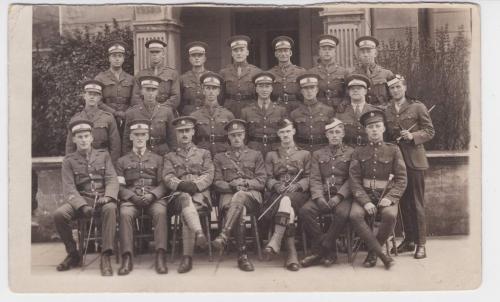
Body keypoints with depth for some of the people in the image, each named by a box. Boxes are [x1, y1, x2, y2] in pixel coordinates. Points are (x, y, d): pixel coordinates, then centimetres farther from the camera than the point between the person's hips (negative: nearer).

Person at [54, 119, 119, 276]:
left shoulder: (103, 155, 14)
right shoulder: (69, 161, 10)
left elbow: (112, 179, 4)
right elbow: (69, 188, -1)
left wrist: (108, 197, -19)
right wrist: (82, 205, -20)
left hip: (102, 198, -1)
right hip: (81, 199, 1)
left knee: (110, 208, -36)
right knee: (59, 214, -28)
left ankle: (105, 257, -35)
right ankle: (73, 254, -7)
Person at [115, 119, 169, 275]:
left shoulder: (157, 159, 20)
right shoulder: (122, 161, 19)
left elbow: (163, 184, 10)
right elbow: (119, 186, 9)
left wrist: (152, 195, -11)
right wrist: (132, 196, -11)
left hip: (154, 197, 0)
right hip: (131, 198, 0)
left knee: (160, 211, -34)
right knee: (125, 213, -34)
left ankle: (160, 257, -38)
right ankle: (127, 259, -36)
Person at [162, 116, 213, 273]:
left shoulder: (204, 153, 24)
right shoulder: (169, 157, 25)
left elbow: (208, 175, 8)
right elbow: (168, 177, 7)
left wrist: (195, 185, -13)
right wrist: (181, 185, -16)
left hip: (200, 193, 0)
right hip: (179, 194, 0)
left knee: (185, 213, -34)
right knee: (185, 199, -40)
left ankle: (187, 256, -43)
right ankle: (199, 232, -62)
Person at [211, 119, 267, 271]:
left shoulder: (256, 155, 22)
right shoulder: (219, 157, 23)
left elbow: (261, 182, 11)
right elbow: (217, 183, 12)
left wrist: (245, 183, -9)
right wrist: (232, 185, -9)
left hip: (252, 195, 0)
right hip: (228, 195, 0)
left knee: (239, 196, -39)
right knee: (240, 211, -37)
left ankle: (223, 237, -50)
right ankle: (242, 255, -40)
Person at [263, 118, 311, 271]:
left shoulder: (305, 154, 19)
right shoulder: (271, 155, 23)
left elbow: (308, 178, 9)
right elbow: (268, 179, 12)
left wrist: (297, 185, -13)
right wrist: (276, 185, -12)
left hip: (299, 192, -1)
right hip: (278, 193, 1)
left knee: (286, 201, -39)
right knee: (289, 210, -36)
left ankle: (276, 240, -47)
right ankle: (292, 252, -41)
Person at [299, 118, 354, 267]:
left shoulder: (351, 153, 11)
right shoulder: (318, 154, 18)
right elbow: (314, 179, 7)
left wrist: (338, 197, -15)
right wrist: (319, 198, -12)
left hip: (343, 195, -2)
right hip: (322, 195, 2)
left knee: (342, 213, -36)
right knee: (305, 211, -26)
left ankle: (324, 248, -17)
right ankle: (329, 251, -18)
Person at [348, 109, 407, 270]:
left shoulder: (393, 150, 8)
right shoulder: (358, 152, 10)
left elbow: (401, 178, 3)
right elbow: (354, 179, 1)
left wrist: (390, 198, -14)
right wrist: (365, 201, -15)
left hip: (386, 195, -1)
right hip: (364, 195, 1)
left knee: (390, 215, -33)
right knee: (355, 215, -30)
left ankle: (372, 252, -10)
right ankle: (382, 254, -22)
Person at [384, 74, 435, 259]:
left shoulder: (417, 107, 0)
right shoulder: (386, 112, 11)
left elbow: (430, 131, -1)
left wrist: (413, 136, -16)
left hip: (414, 160, -4)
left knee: (417, 202, -3)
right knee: (403, 202, 8)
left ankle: (420, 243, 1)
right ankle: (408, 239, 18)